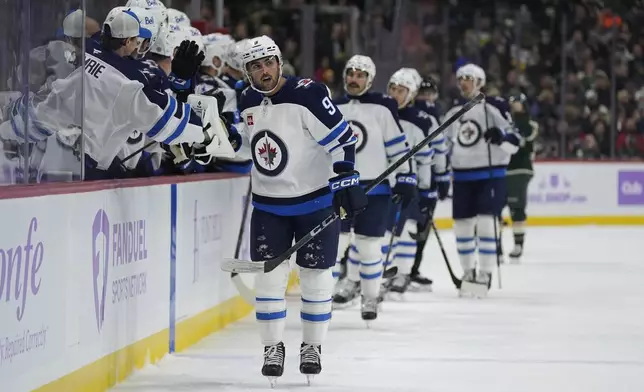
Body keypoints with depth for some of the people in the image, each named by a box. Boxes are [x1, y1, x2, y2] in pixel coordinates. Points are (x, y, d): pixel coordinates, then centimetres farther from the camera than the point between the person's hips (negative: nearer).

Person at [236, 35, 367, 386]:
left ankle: (312, 347, 16)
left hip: (317, 200, -4)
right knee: (268, 276, -1)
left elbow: (341, 138, -19)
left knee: (315, 275, 2)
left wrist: (347, 182, -23)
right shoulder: (248, 103, 2)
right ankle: (272, 348, 9)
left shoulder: (307, 95, -18)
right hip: (268, 205, 5)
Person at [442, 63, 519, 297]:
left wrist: (500, 137, -30)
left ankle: (485, 275, -8)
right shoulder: (453, 111, 11)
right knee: (462, 226, 7)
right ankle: (469, 272, 21)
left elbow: (513, 143, -10)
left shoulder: (494, 107, -8)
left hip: (491, 175, -6)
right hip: (462, 177, 6)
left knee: (486, 223, -13)